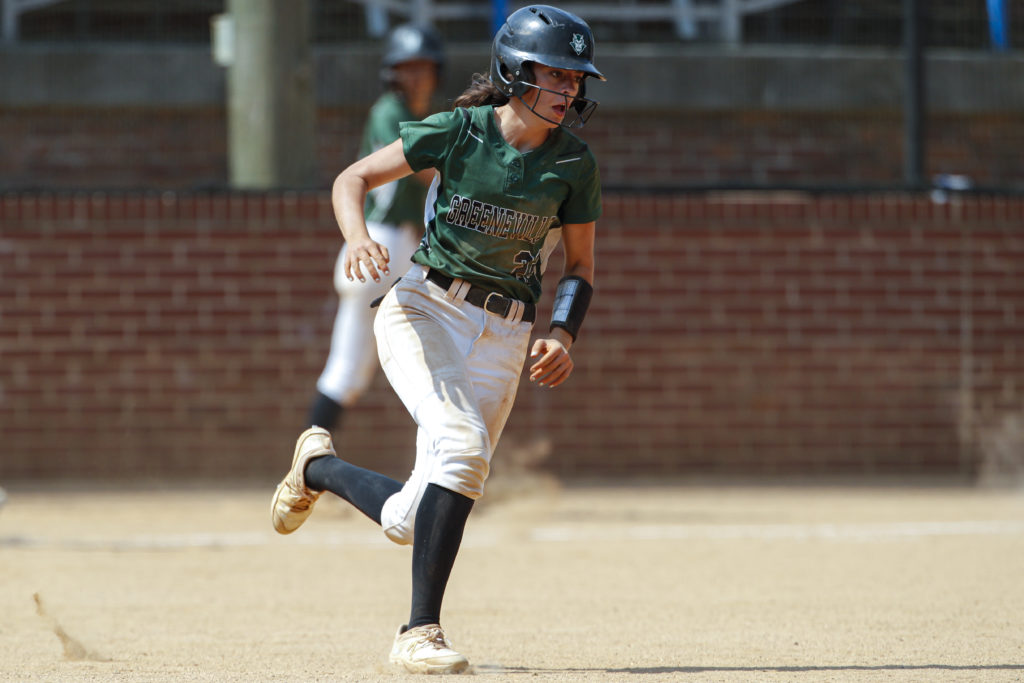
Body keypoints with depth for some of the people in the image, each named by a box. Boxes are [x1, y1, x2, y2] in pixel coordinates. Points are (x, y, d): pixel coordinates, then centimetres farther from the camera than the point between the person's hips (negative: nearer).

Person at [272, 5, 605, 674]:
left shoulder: (575, 165, 0)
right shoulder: (459, 131, -7)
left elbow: (580, 268, 8)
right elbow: (353, 178, -4)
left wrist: (563, 335, -11)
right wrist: (359, 239, -24)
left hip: (504, 340, 3)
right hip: (426, 309, -3)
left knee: (412, 523, -5)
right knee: (462, 442, -31)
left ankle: (319, 466, 27)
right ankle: (422, 632, -22)